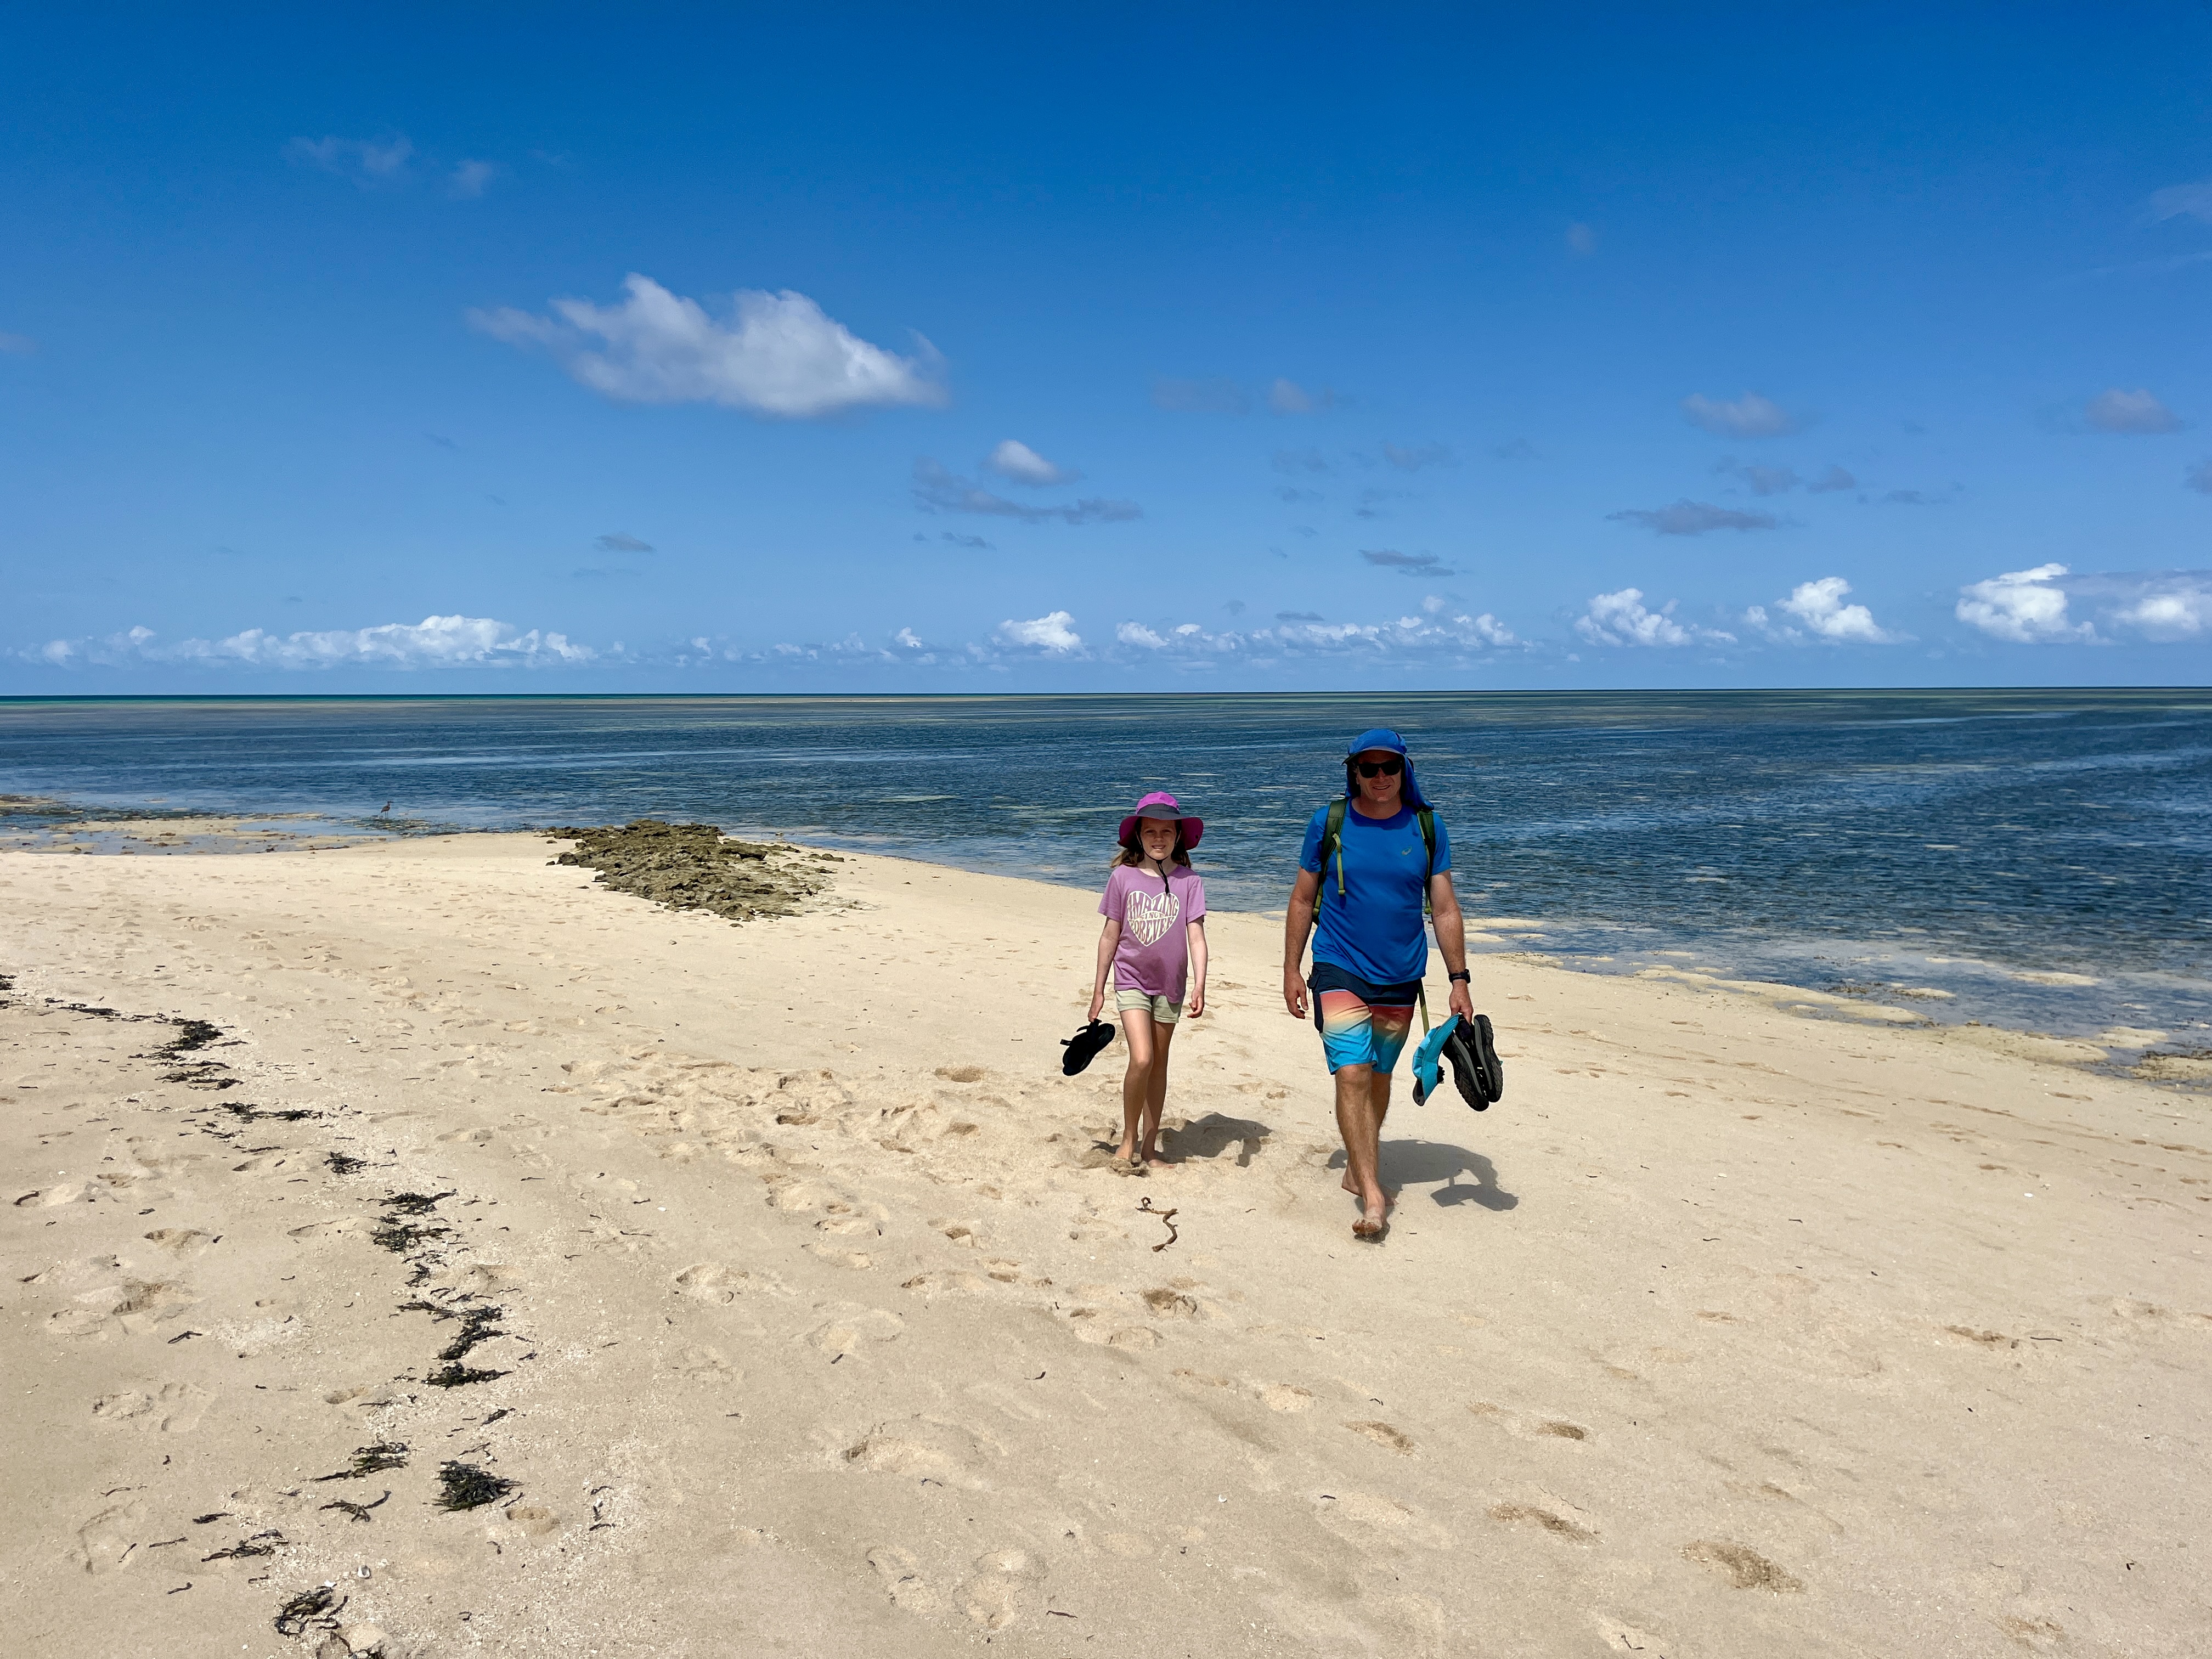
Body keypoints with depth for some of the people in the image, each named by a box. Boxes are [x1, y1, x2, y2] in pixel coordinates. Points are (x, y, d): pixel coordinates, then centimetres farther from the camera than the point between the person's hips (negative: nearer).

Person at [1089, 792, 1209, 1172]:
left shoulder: (1189, 881, -4)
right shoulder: (1123, 878, -4)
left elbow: (1196, 937, -7)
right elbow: (1110, 935, 2)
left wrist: (1199, 985, -19)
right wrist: (1098, 988, 6)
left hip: (1170, 985, 2)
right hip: (1132, 981, -2)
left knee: (1159, 1063, 11)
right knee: (1141, 1059, -16)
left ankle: (1149, 1147, 23)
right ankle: (1128, 1139, 3)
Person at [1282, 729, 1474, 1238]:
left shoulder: (1427, 827, 0)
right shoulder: (1329, 823, -4)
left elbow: (1445, 909, 3)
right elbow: (1302, 900, 4)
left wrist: (1459, 980, -1)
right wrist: (1291, 971, 2)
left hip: (1400, 978, 3)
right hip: (1340, 972, -2)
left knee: (1379, 1077, 14)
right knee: (1352, 1076, -13)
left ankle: (1361, 1163, 34)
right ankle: (1372, 1195, -13)